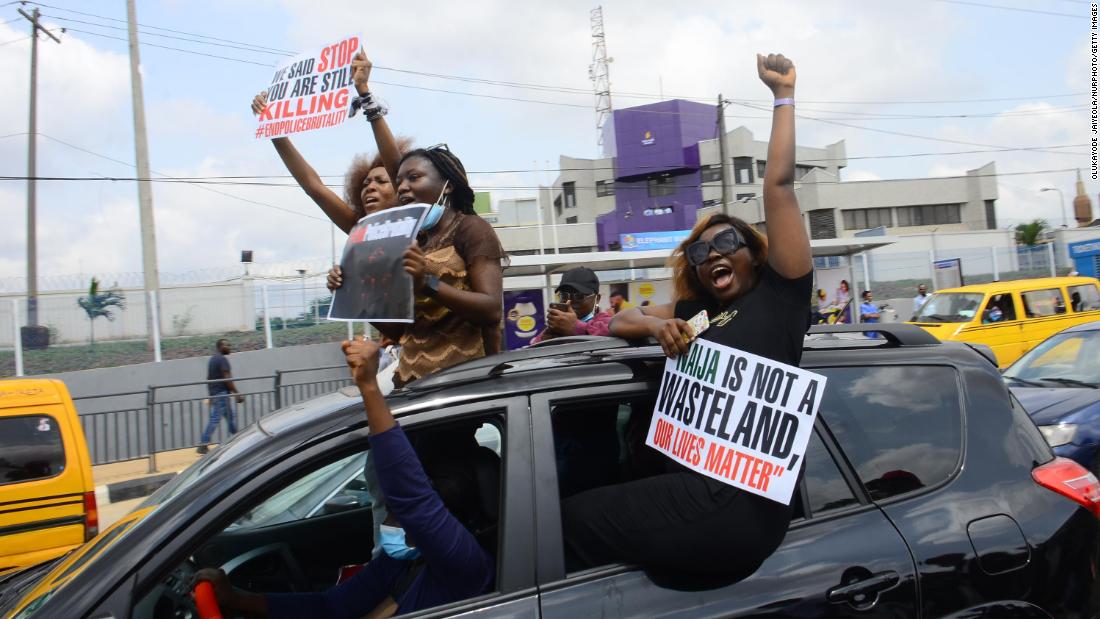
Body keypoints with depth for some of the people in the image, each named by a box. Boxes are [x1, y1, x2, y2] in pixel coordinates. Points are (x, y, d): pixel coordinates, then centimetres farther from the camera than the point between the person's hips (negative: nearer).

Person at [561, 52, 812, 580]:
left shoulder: (779, 294, 4)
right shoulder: (692, 310, 20)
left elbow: (778, 185, -1)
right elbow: (617, 322, 25)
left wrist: (784, 94, 7)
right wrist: (655, 324, 3)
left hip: (738, 502, -7)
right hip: (692, 487, 7)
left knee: (575, 518, -3)